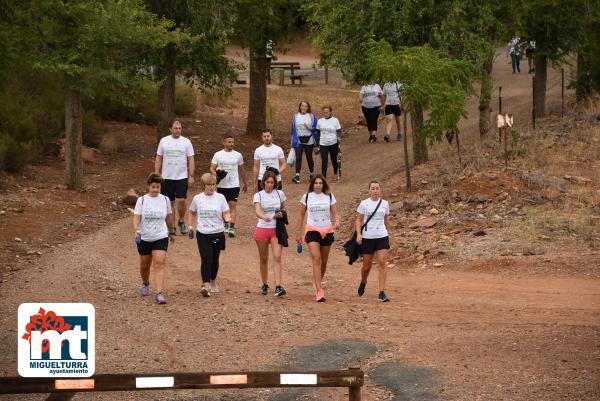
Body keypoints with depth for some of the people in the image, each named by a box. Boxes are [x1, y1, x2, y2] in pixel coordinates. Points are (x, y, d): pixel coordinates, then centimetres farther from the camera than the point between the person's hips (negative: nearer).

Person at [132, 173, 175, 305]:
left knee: (159, 264, -15)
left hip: (161, 238, -1)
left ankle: (159, 294, -21)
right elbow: (136, 218, -9)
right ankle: (145, 284, 47)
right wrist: (137, 230, -27)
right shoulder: (142, 200, -4)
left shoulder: (165, 200, 1)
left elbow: (169, 218, 14)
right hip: (144, 238, 1)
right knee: (144, 265, 16)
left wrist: (170, 232, 24)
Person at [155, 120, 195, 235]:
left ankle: (182, 221, 14)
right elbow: (158, 159, 8)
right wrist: (157, 174, 2)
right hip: (167, 177, 1)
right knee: (169, 203, 5)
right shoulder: (164, 141, 4)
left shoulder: (186, 142, 1)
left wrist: (191, 176, -5)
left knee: (181, 200, -8)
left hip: (182, 177, -1)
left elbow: (191, 160, 1)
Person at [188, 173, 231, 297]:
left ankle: (213, 282, 33)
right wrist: (190, 227, 9)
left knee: (214, 259, 11)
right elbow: (192, 213, 18)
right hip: (203, 234, -1)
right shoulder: (197, 199, 3)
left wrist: (227, 218, -23)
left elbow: (226, 214, -1)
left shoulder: (220, 197, 0)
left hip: (218, 233, 1)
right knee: (206, 259, -15)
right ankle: (206, 285, -22)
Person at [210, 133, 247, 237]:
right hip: (221, 185, 1)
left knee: (232, 205, -11)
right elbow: (212, 168, -1)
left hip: (234, 185, -1)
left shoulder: (238, 155, 4)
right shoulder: (218, 155, 1)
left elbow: (242, 170, 14)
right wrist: (216, 174, -23)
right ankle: (225, 225, 30)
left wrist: (244, 183, 20)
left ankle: (232, 228, -17)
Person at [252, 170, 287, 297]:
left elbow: (283, 208, 18)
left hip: (276, 230, 0)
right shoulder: (258, 195, -2)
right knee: (264, 259, 8)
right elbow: (257, 211, -18)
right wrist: (264, 217, -40)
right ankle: (265, 285, 24)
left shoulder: (279, 194, 4)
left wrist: (281, 214, -6)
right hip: (262, 229, 0)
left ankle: (278, 287, -19)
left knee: (277, 257, -13)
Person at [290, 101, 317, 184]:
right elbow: (293, 129, 8)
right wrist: (294, 140, 2)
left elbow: (315, 128, 3)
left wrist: (310, 128, -17)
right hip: (299, 140, 0)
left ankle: (311, 175, 23)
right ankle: (297, 176, -18)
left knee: (309, 157, 8)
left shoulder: (311, 116, 3)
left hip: (308, 140, 0)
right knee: (298, 158, -10)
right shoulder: (295, 116, 6)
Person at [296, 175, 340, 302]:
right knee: (316, 259, -17)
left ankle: (317, 283, 35)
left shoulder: (329, 196, 5)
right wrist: (299, 234, 12)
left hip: (327, 231, 3)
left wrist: (336, 222, -17)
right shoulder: (306, 197, 3)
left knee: (324, 261, 11)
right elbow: (301, 216, 10)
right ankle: (319, 291, -24)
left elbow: (335, 213, 5)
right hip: (312, 230, -3)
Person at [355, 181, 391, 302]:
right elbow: (358, 220, 0)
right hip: (367, 237, -1)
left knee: (382, 263, -12)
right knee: (367, 266, 8)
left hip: (382, 237, 1)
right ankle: (363, 282, 41)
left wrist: (387, 232, 26)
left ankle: (381, 292, -12)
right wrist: (358, 234, -13)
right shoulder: (364, 204, -2)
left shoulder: (385, 204, 6)